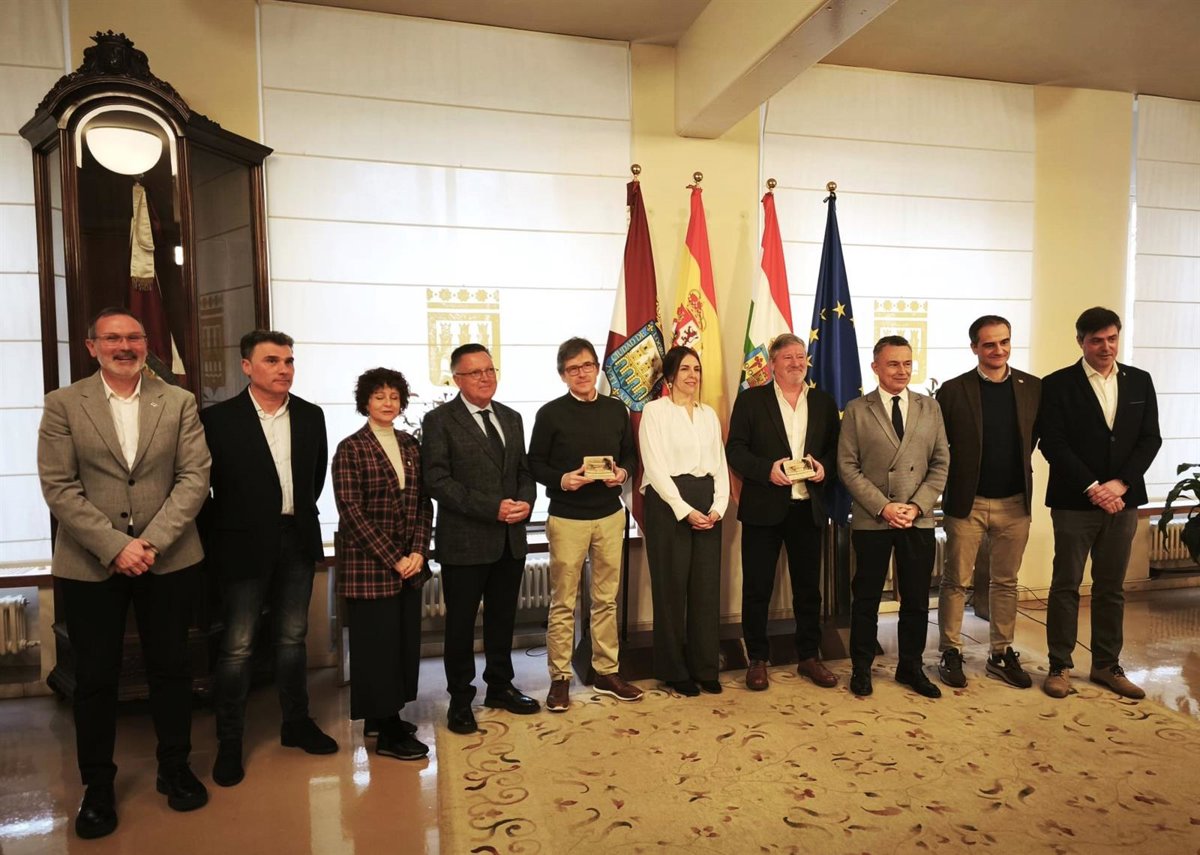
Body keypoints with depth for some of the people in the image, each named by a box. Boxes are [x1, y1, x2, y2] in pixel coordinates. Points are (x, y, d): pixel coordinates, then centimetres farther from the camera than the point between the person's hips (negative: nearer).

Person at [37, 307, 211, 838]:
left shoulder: (178, 402, 3)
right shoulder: (63, 405, 1)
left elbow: (195, 477, -4)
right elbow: (59, 487, -6)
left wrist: (152, 541, -14)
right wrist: (115, 546, -15)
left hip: (167, 558, 1)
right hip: (90, 564, 0)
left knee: (171, 667, 11)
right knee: (95, 677, 9)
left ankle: (174, 769, 29)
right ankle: (97, 787, 27)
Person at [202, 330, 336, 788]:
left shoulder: (310, 416, 4)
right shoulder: (218, 418, -8)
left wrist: (302, 512, 10)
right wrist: (219, 533, -2)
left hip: (297, 541, 4)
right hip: (245, 544, -4)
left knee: (292, 638, 15)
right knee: (237, 647, 3)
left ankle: (296, 723, 30)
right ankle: (229, 742, 19)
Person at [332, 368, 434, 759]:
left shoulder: (410, 445, 9)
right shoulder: (351, 449, -6)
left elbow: (424, 503, 9)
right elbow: (351, 512, -12)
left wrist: (418, 552, -4)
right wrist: (393, 558, -14)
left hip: (409, 563, 6)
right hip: (369, 565, -6)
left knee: (405, 639, 11)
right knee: (377, 641, 2)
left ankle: (384, 717, 28)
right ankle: (387, 733, 15)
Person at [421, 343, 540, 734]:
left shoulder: (511, 418, 12)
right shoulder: (439, 420, -6)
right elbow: (437, 481, -14)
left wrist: (526, 501, -7)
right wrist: (493, 508, -20)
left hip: (510, 540, 5)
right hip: (465, 541, -5)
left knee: (503, 618, 17)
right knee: (461, 623, 8)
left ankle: (500, 687, 35)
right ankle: (460, 700, 24)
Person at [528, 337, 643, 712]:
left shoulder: (616, 409, 6)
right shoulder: (551, 413, -4)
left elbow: (630, 453, 13)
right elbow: (535, 464, -2)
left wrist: (622, 472, -8)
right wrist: (561, 480, -19)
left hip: (610, 515, 3)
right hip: (567, 517, -3)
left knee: (606, 599, 12)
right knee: (563, 603, 4)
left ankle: (607, 672, 25)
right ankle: (560, 678, 17)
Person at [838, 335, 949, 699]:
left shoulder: (930, 408, 8)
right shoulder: (856, 410, -1)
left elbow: (940, 464, 5)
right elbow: (848, 467, -5)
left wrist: (917, 506, -8)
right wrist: (883, 507, -13)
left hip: (919, 520, 3)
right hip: (871, 520, -2)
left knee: (916, 599, 10)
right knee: (866, 598, 7)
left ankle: (911, 667, 27)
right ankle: (861, 668, 22)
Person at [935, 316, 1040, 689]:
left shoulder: (1033, 387, 2)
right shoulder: (953, 390, -7)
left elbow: (1039, 435, 12)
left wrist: (1017, 465, 4)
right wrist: (953, 482, -3)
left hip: (1015, 503, 3)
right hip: (967, 502, -3)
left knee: (1005, 582, 13)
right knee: (956, 581, 6)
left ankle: (1002, 654, 26)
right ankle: (950, 653, 18)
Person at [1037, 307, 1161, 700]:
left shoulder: (1140, 381, 9)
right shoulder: (1057, 385, -4)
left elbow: (1150, 438, 4)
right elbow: (1053, 444, -10)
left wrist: (1120, 483, -9)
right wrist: (1092, 488, -14)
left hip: (1122, 500, 4)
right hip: (1074, 502, -4)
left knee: (1111, 587, 12)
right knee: (1066, 586, 3)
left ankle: (1107, 665, 23)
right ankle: (1060, 666, 12)